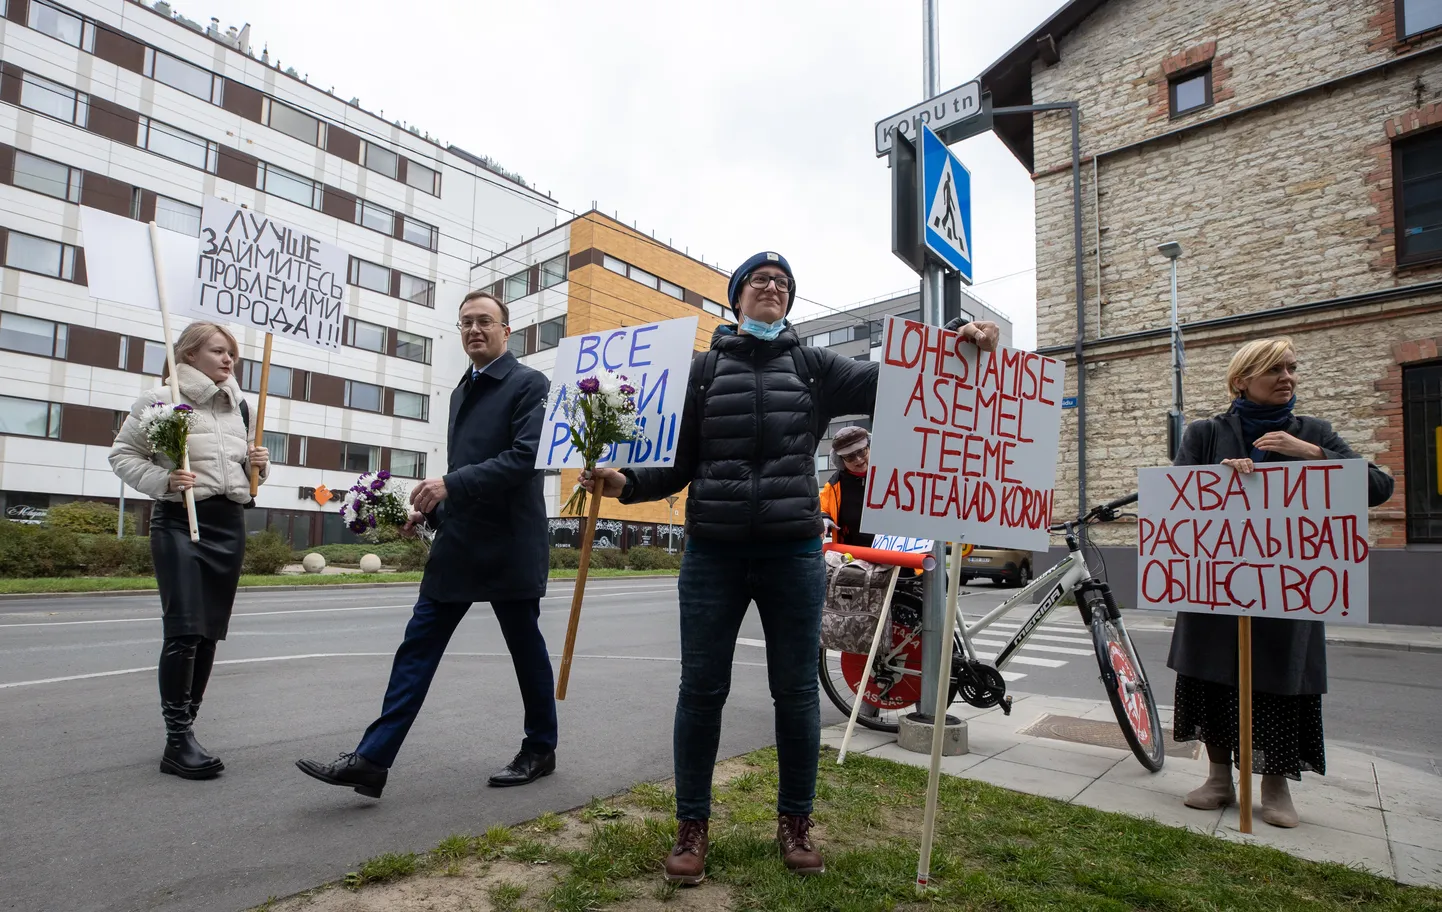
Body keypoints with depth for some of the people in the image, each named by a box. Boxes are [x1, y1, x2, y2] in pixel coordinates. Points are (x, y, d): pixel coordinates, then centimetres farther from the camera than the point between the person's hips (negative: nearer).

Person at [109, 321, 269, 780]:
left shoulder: (239, 408, 16)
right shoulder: (161, 401, -2)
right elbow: (122, 453, -1)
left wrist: (259, 464, 2)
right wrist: (162, 480, -17)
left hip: (230, 523, 6)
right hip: (181, 521, -6)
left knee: (209, 633, 9)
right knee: (184, 631, -11)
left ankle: (184, 729, 21)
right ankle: (178, 740, -4)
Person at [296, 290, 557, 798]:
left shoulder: (529, 384, -6)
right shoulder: (462, 392, 18)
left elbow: (526, 457, -19)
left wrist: (451, 485, -23)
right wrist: (430, 511, 10)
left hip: (509, 547, -7)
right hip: (457, 546, 7)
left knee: (526, 650, 8)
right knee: (416, 649, 5)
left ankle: (541, 750, 26)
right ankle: (371, 761, 11)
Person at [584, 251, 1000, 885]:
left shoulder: (813, 367, 10)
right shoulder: (704, 368, 8)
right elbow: (678, 461, 5)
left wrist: (956, 339, -15)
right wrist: (625, 482, -12)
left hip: (794, 552, 1)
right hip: (712, 551, 0)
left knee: (796, 691, 8)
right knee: (701, 690, 5)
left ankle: (795, 823, 27)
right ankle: (692, 826, 22)